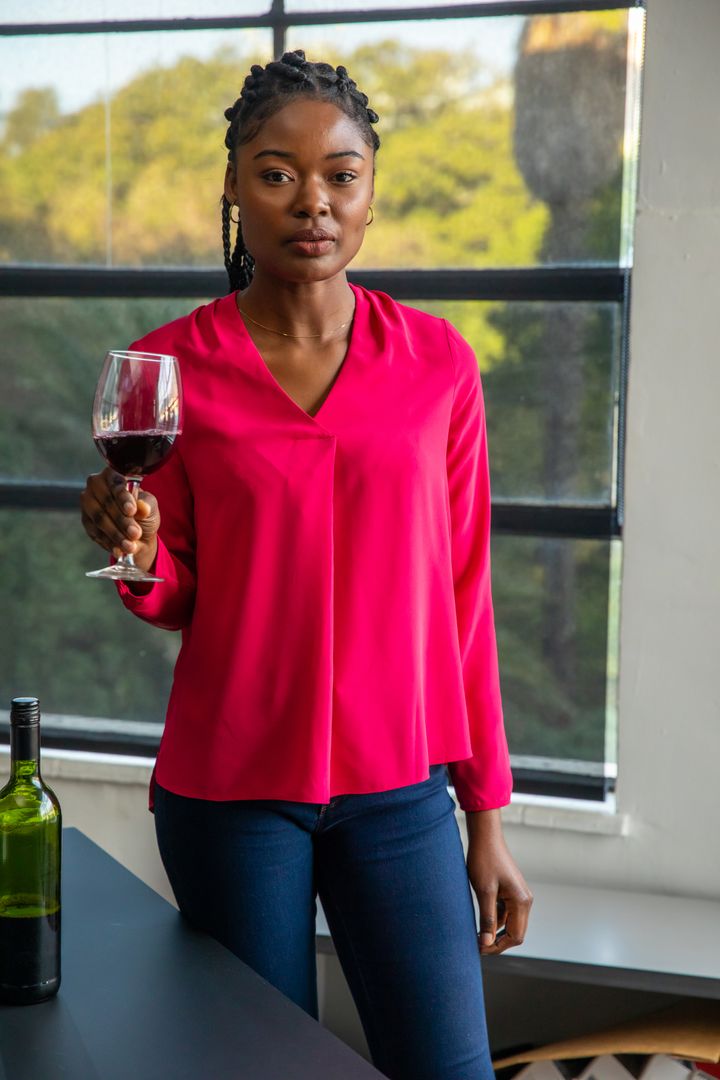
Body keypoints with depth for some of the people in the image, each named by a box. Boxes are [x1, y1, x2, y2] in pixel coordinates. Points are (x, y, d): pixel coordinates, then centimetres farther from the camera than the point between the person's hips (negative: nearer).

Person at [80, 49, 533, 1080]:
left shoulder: (437, 360, 1)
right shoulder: (170, 367, -2)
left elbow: (462, 595, 4)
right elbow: (178, 602, 6)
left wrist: (487, 818, 4)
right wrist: (139, 556, -17)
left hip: (398, 783, 1)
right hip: (229, 790, 0)